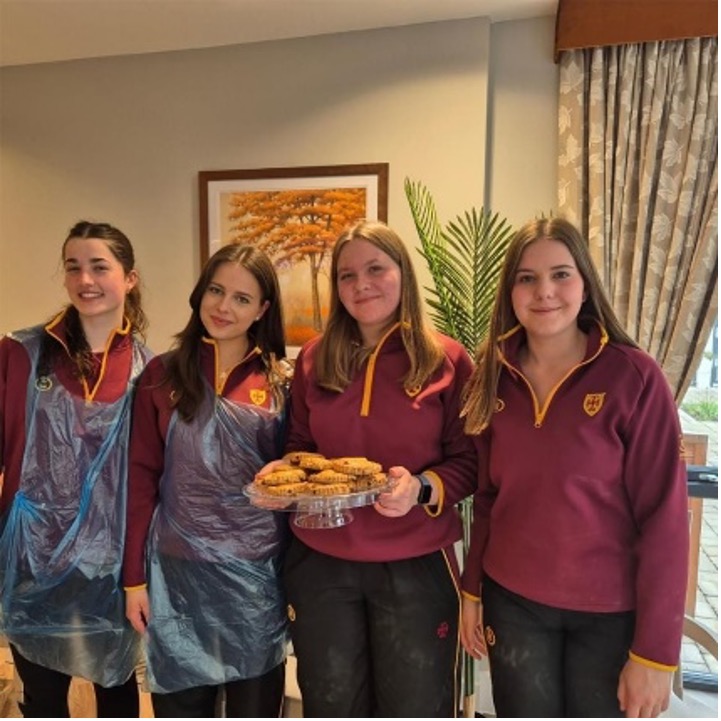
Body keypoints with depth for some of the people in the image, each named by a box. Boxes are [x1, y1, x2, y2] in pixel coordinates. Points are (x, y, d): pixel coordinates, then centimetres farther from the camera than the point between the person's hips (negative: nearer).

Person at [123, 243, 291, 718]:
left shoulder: (283, 382, -1)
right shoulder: (162, 375, -1)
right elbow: (142, 478, 1)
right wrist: (134, 577, 1)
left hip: (258, 574, 0)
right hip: (178, 572, 0)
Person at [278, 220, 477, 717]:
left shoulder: (447, 360, -7)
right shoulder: (314, 359, 2)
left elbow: (469, 461, -4)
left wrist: (422, 489, -22)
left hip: (415, 565, -2)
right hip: (320, 563, 3)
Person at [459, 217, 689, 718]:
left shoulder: (634, 376, -14)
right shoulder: (496, 376, -2)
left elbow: (664, 517, -13)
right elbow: (488, 498, 4)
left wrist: (655, 651, -12)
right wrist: (472, 589, 5)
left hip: (611, 612, -3)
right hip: (512, 601, 3)